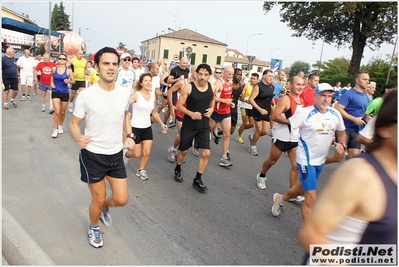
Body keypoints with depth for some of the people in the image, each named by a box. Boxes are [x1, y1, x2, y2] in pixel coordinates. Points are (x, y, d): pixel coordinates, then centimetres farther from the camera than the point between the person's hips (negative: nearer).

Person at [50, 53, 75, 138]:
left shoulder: (68, 71, -7)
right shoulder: (54, 69, -2)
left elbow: (73, 81, 0)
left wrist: (68, 81, -20)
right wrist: (51, 83, 3)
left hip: (65, 93, 0)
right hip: (55, 93, 0)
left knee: (62, 112, 13)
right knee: (57, 112, -11)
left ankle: (60, 126, 38)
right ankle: (55, 130, 3)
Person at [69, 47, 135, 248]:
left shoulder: (125, 93, -6)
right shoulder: (86, 95, -17)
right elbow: (74, 123, -8)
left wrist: (129, 135, -2)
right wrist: (78, 138, -30)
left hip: (116, 154, 4)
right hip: (92, 155, -3)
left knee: (121, 199, 6)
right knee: (98, 200, 11)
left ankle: (104, 207, 43)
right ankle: (94, 227, 44)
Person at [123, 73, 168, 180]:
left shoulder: (153, 96, 3)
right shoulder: (136, 95, -14)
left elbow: (154, 112, 14)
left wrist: (161, 123, 6)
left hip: (147, 128, 5)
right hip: (135, 128, -5)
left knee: (147, 153, 3)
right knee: (136, 154, 4)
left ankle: (141, 170, 27)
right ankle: (126, 153, 39)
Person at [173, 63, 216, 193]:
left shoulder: (212, 87, -4)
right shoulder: (189, 87, -15)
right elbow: (179, 105, -11)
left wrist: (211, 108, -2)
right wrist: (191, 113, -26)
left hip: (204, 125, 3)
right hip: (189, 124, -2)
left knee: (206, 153, -4)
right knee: (183, 150, 14)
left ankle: (197, 179, 14)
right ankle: (177, 170, 44)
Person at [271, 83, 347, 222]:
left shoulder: (336, 114, 0)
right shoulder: (305, 113, -16)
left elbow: (342, 133, 14)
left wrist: (341, 145, -5)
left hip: (321, 160, 7)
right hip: (306, 159, -6)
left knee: (301, 188, 24)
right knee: (311, 197, -7)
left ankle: (280, 198, 52)